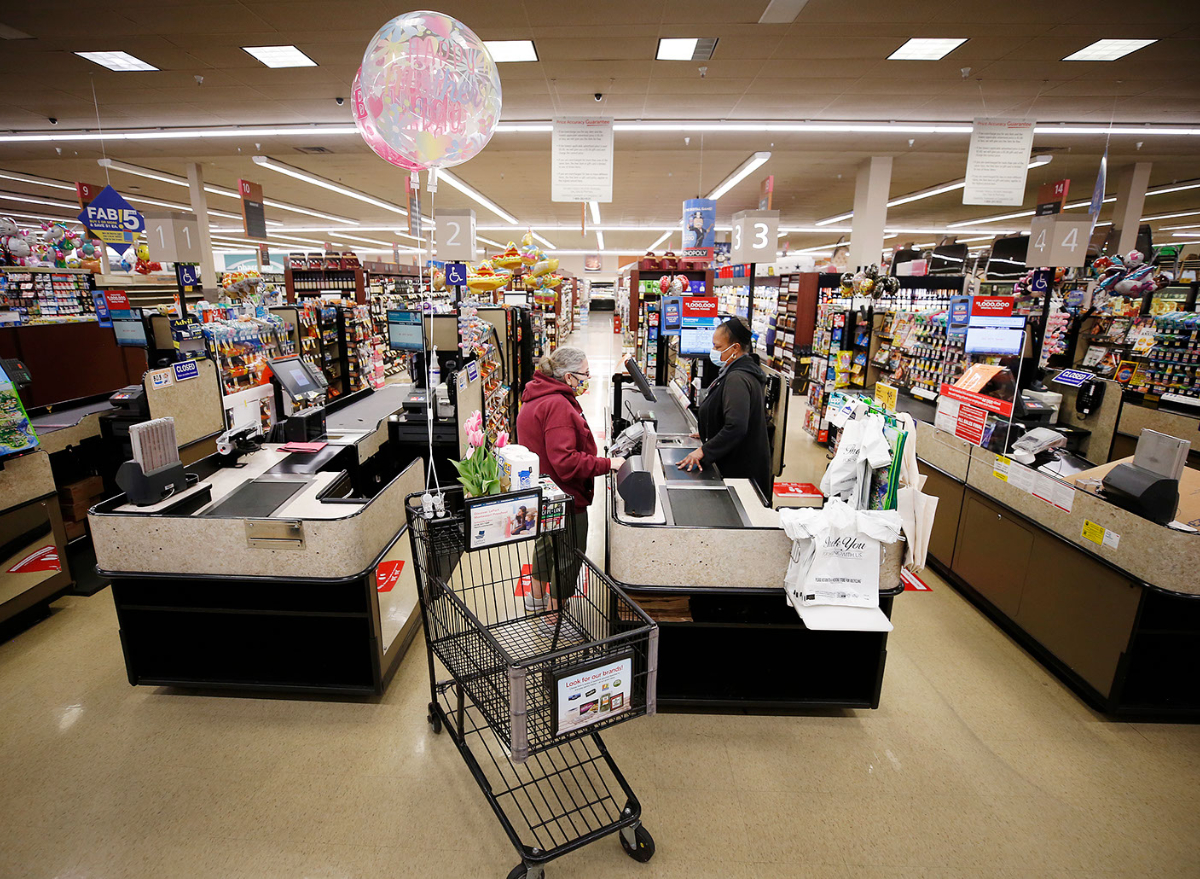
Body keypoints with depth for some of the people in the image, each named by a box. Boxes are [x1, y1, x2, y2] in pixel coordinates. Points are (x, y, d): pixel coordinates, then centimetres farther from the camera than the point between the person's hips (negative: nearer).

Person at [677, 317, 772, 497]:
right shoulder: (747, 370, 11)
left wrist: (703, 451, -28)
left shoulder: (737, 379, -23)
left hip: (740, 468, -11)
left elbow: (736, 427, -32)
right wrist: (709, 434, 25)